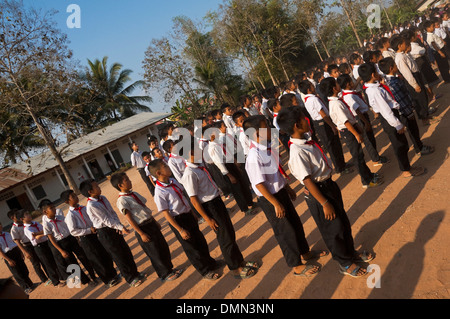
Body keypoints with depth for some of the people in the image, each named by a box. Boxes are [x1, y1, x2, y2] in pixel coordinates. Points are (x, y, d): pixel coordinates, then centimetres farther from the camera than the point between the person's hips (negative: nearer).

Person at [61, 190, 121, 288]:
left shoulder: (84, 208, 5)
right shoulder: (70, 215, -13)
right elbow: (73, 231, -15)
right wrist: (89, 230, -18)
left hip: (96, 233, 6)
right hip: (85, 239, -6)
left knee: (106, 255, 13)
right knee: (97, 260, 5)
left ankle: (113, 275, 33)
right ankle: (108, 280, 21)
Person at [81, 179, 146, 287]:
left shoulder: (103, 198, 1)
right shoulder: (91, 206, -22)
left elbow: (113, 213, 4)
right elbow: (106, 220, -21)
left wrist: (119, 226, -8)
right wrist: (121, 227, -18)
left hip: (113, 228, 7)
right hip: (104, 232, -7)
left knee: (126, 250, 14)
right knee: (118, 255, 5)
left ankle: (135, 273, 33)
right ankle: (130, 279, 21)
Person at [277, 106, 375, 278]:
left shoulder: (307, 139, -1)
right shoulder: (297, 152, -29)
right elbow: (308, 181, -26)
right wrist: (324, 203, -21)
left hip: (329, 184, 9)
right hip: (317, 191, -9)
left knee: (343, 220, 24)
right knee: (333, 228, 10)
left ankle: (351, 252, 48)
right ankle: (345, 264, 33)